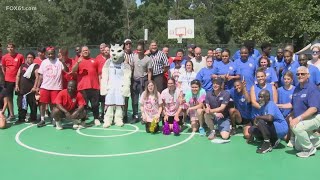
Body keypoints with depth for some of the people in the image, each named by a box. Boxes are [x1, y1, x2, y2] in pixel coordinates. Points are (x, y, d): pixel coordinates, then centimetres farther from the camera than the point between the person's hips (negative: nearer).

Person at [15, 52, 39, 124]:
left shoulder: (35, 66, -1)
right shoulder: (22, 66, 14)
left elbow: (37, 77, -8)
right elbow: (18, 76, 14)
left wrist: (35, 87, -15)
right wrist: (17, 85, 5)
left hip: (31, 90, -5)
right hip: (22, 89, 5)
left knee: (33, 105, 2)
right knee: (21, 104, 8)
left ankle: (33, 119, 12)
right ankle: (21, 118, 17)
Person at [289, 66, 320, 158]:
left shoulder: (312, 88, -19)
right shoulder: (297, 88, 5)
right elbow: (294, 105, 14)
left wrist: (299, 118, -35)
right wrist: (291, 116, -2)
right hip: (302, 120, 8)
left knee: (296, 127, -36)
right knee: (298, 147, 13)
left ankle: (309, 149, -14)